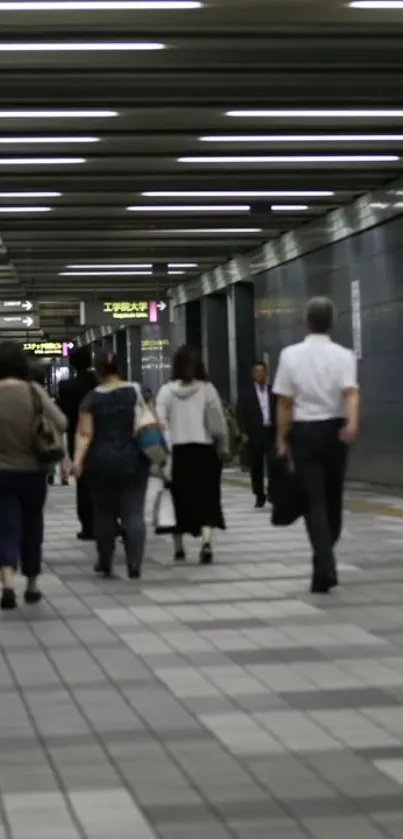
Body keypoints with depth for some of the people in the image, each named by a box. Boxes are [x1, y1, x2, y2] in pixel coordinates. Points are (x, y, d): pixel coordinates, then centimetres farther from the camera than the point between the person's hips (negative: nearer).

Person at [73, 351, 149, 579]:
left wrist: (78, 460, -15)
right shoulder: (138, 392, 2)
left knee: (104, 513, 13)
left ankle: (105, 564, 21)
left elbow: (85, 433, -11)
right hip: (133, 461, 0)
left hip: (101, 463, 0)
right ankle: (135, 564, -14)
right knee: (134, 513, -2)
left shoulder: (92, 398, -2)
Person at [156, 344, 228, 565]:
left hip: (177, 451, 1)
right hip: (203, 450, -1)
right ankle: (206, 541, -18)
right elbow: (218, 422, -3)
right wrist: (223, 448, 10)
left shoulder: (166, 391, -2)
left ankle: (179, 547, 21)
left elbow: (160, 423, -9)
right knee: (206, 498, 2)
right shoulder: (207, 389, -3)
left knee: (179, 498, 13)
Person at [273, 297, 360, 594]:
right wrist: (353, 423, -32)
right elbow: (351, 392, -20)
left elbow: (285, 402, -2)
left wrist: (282, 439, 5)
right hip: (334, 429, 1)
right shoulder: (343, 355, -2)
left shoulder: (291, 355, -2)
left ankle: (325, 566, -16)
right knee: (333, 498, 16)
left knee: (315, 501, -2)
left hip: (304, 430, -1)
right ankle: (325, 561, 28)